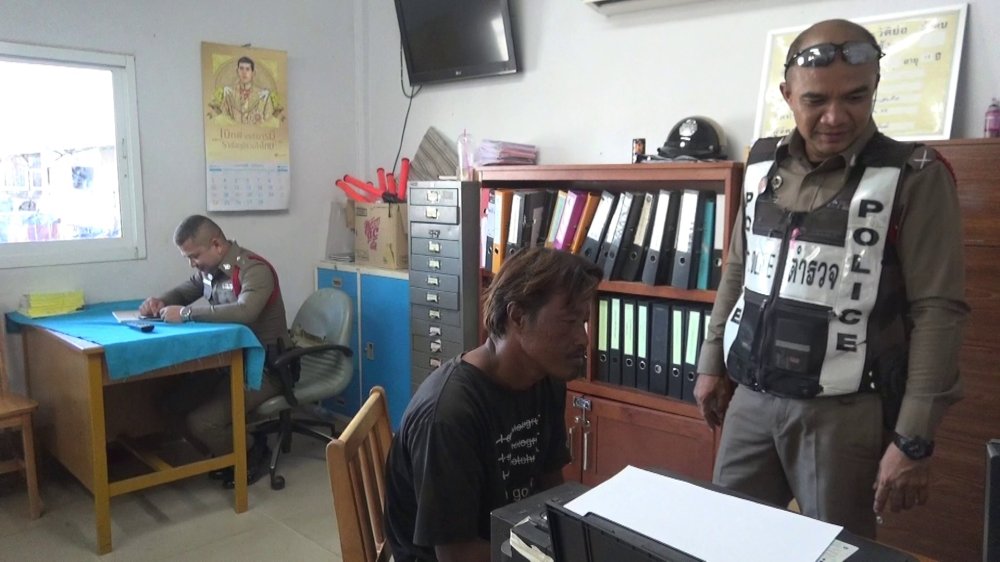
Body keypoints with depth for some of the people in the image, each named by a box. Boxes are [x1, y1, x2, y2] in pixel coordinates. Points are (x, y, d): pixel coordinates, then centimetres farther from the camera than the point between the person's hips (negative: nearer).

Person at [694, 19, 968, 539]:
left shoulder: (914, 176, -8)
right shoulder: (763, 166, 5)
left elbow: (938, 310, -10)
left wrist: (913, 438, -13)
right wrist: (712, 363, 13)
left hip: (844, 410, -4)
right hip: (751, 398, 4)